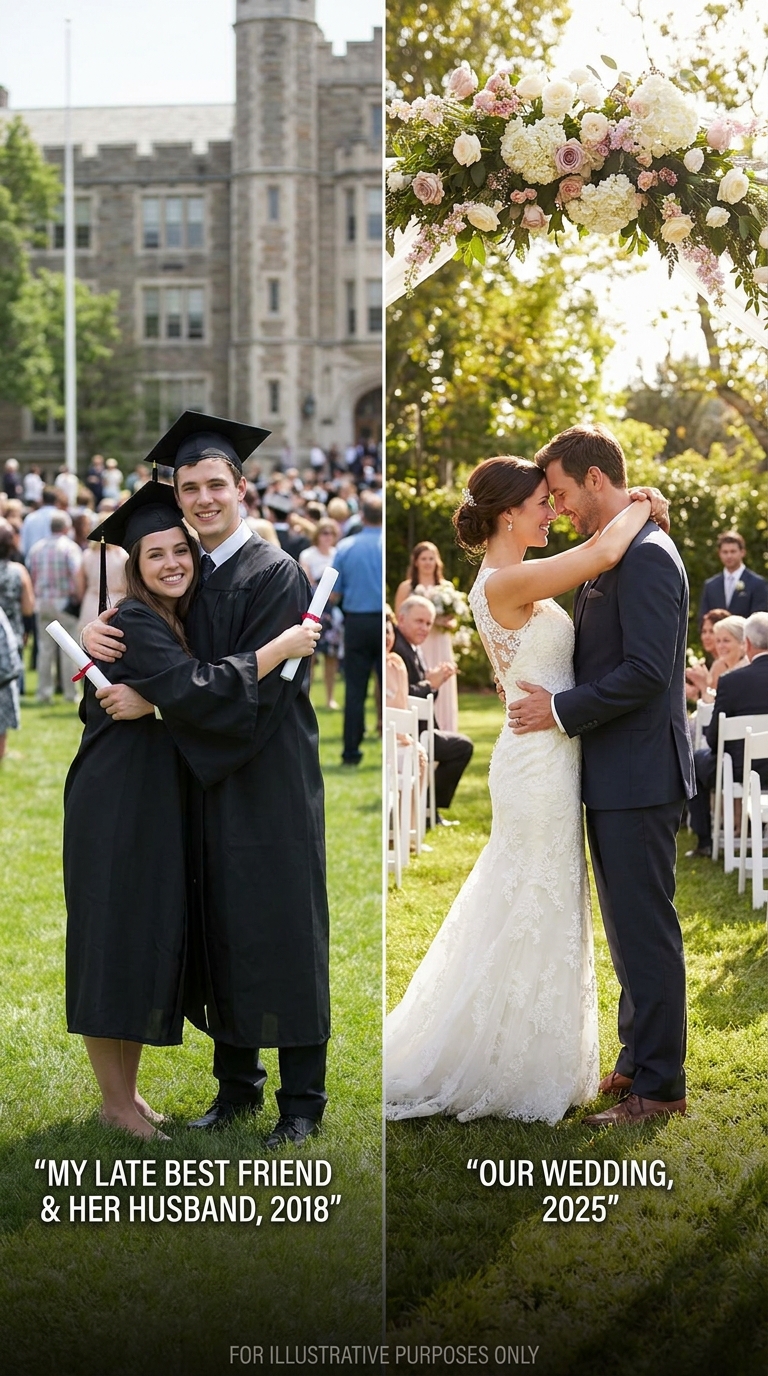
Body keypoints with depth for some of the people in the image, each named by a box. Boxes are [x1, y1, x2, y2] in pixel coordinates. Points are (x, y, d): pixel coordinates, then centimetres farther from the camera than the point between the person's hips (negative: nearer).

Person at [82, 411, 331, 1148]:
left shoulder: (275, 574, -9)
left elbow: (258, 681, -18)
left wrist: (154, 699, -21)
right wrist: (97, 637, -12)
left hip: (268, 781, -6)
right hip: (206, 782, 6)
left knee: (279, 934, -2)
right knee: (219, 935, 11)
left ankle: (302, 1100, 6)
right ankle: (236, 1082, 22)